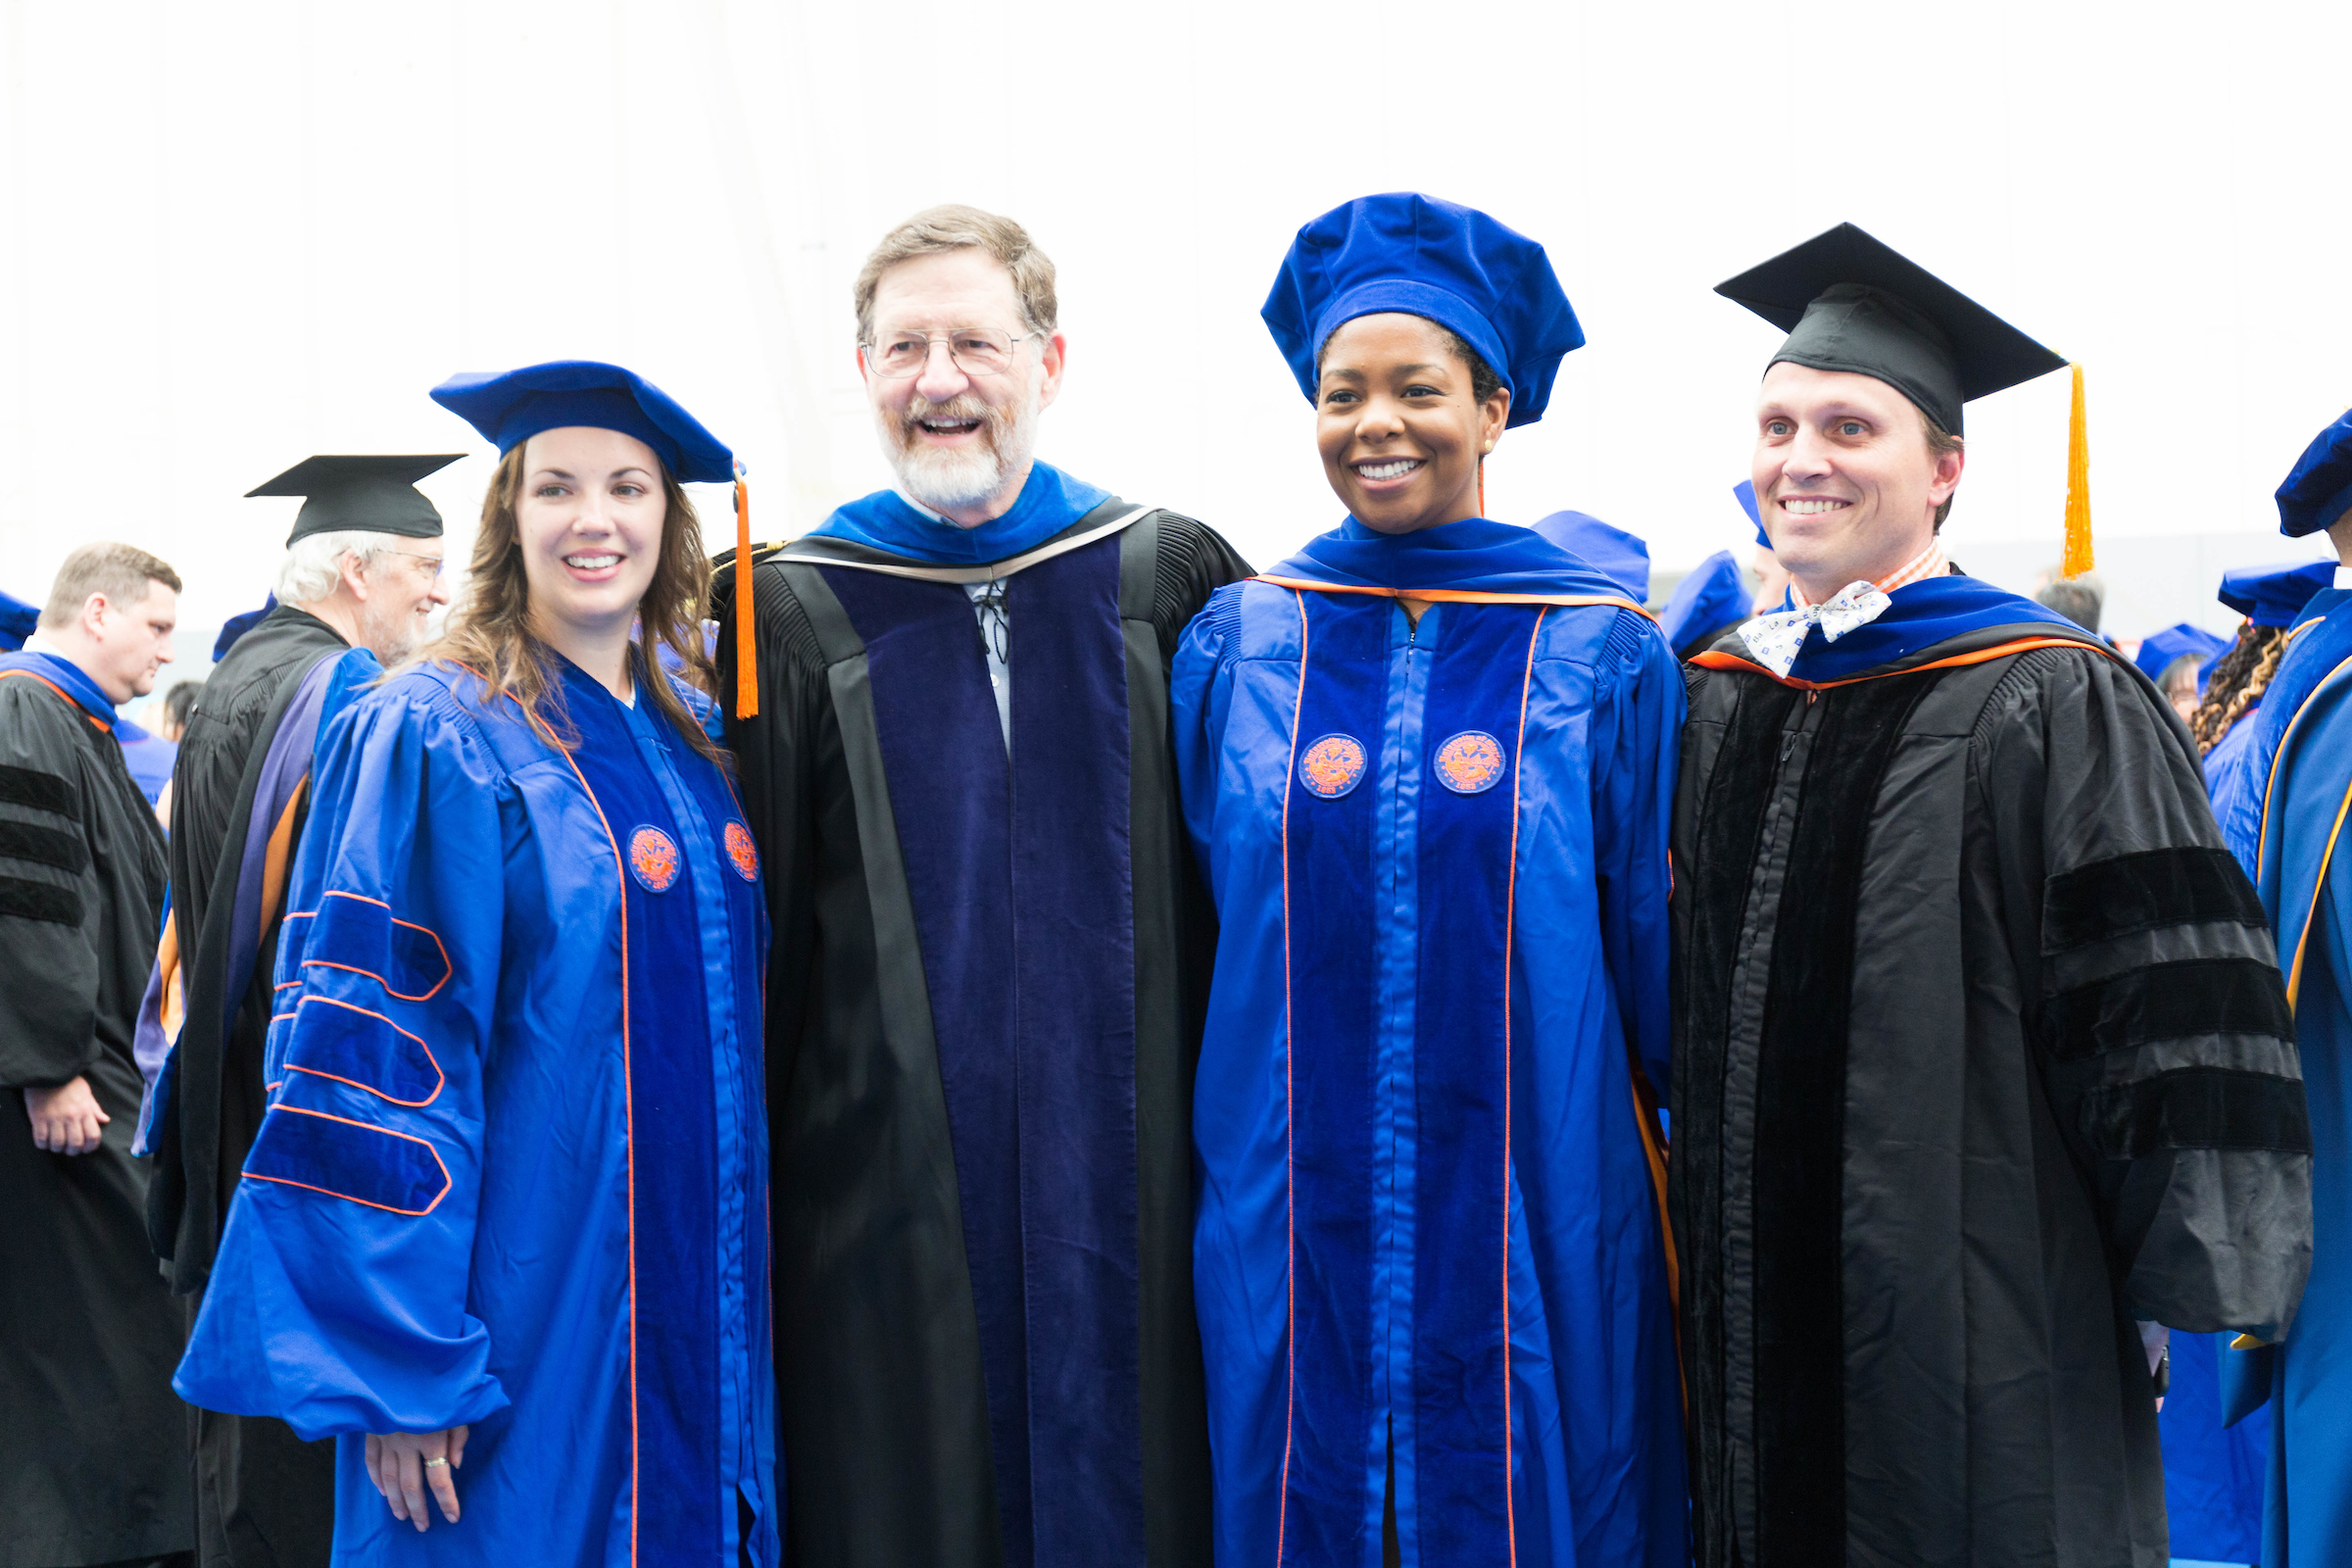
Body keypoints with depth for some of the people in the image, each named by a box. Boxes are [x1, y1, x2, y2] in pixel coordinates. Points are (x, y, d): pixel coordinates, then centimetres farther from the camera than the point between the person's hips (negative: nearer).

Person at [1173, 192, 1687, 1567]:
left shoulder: (1605, 658, -1)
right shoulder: (1236, 648, 4)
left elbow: (1657, 964, 2)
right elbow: (1187, 937, 11)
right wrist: (1228, 1168, 10)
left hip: (1539, 1241, -1)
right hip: (1288, 1238, 2)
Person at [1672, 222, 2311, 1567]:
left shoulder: (2054, 709, -8)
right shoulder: (1713, 707, 10)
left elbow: (2174, 1026, -10)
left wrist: (2168, 1284, -12)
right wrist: (1700, 1272, 15)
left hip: (1980, 1339, -5)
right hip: (1756, 1326, 5)